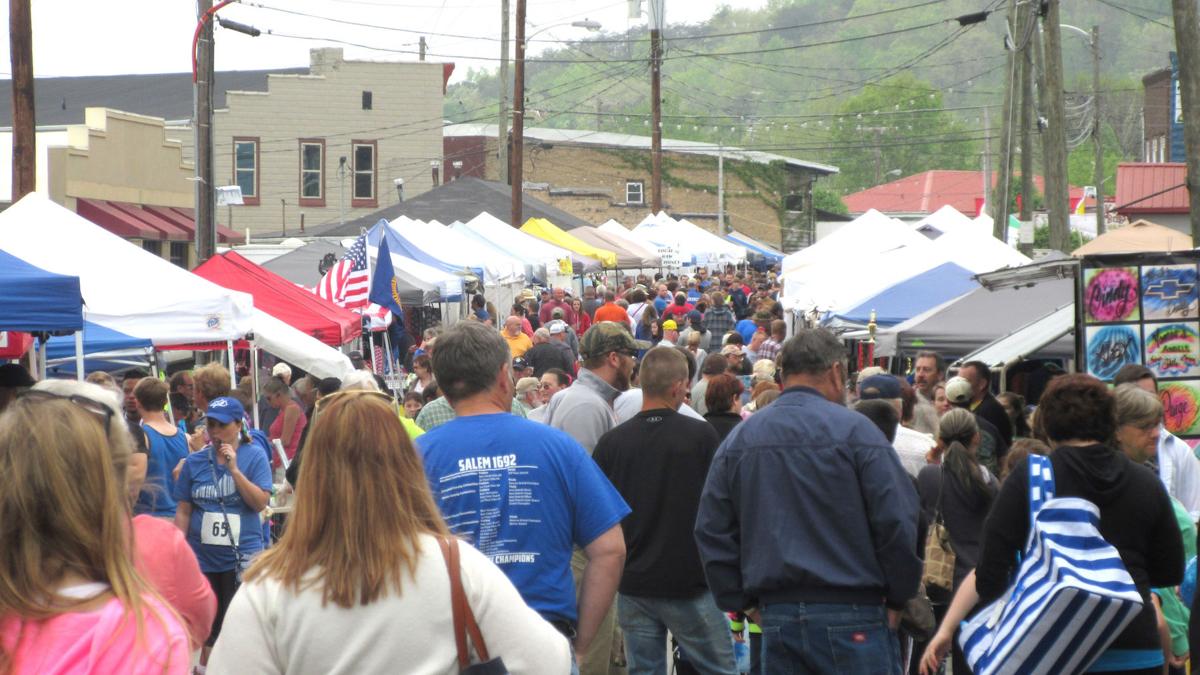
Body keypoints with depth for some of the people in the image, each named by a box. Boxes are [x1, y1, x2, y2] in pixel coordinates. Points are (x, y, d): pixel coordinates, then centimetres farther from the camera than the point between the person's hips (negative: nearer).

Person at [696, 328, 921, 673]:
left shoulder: (738, 440, 8)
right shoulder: (854, 430, -7)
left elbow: (711, 531, 9)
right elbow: (896, 522, -9)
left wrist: (745, 603, 14)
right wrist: (897, 599, 3)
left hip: (776, 619, 5)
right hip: (851, 619, -5)